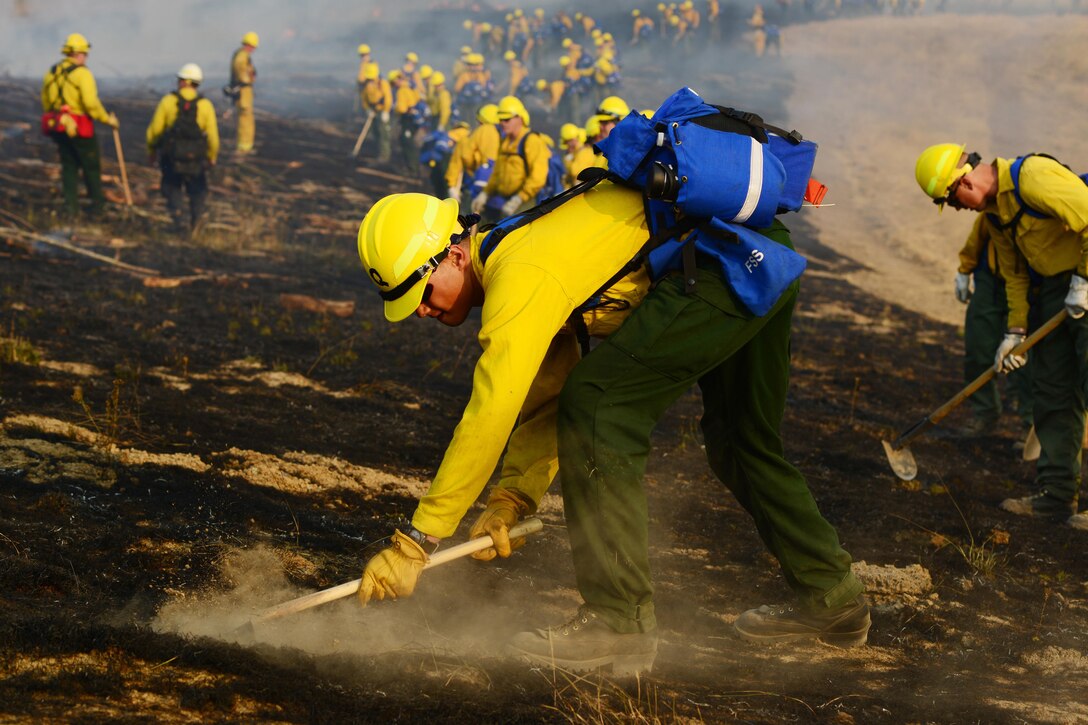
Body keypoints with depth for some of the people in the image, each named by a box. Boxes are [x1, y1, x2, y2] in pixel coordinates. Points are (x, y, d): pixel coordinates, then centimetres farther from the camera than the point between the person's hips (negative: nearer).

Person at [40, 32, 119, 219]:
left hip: (58, 127, 6)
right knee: (91, 166, 9)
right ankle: (97, 206, 18)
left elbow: (46, 102, 14)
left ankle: (71, 207, 7)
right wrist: (107, 119, -11)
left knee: (69, 166, 13)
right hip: (81, 127, -6)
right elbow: (91, 102, -23)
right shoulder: (82, 73, -14)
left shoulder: (52, 73, 8)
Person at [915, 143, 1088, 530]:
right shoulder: (993, 210, 10)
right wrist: (1016, 329, 13)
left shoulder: (1035, 178, -22)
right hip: (1055, 290, 10)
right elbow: (1015, 273, 18)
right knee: (1050, 393, 10)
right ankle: (1055, 495, 15)